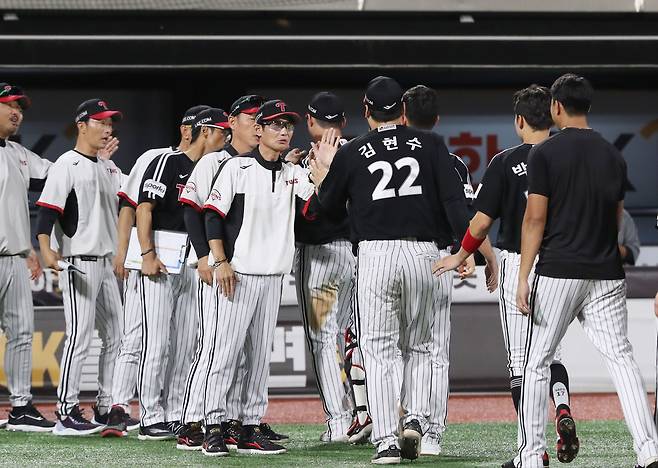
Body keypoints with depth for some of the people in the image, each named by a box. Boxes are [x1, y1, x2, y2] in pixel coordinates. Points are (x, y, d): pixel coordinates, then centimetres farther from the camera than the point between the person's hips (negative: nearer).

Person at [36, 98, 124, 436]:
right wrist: (46, 249, -32)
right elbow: (47, 209, -18)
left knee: (115, 336, 10)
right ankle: (66, 414, -10)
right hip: (78, 264, -9)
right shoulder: (67, 165, -9)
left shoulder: (109, 168, 16)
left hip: (106, 263, 9)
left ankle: (106, 407, 19)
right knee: (80, 336, -12)